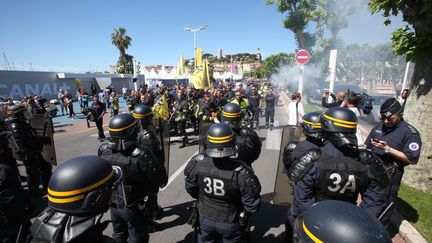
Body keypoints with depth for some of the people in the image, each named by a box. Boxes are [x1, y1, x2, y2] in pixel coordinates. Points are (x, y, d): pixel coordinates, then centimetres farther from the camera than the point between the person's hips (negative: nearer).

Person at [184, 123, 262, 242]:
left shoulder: (197, 164, -24)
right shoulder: (240, 171, -33)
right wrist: (244, 214, 1)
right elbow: (252, 203, -22)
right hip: (230, 223, -2)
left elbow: (190, 189, -5)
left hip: (206, 218, 3)